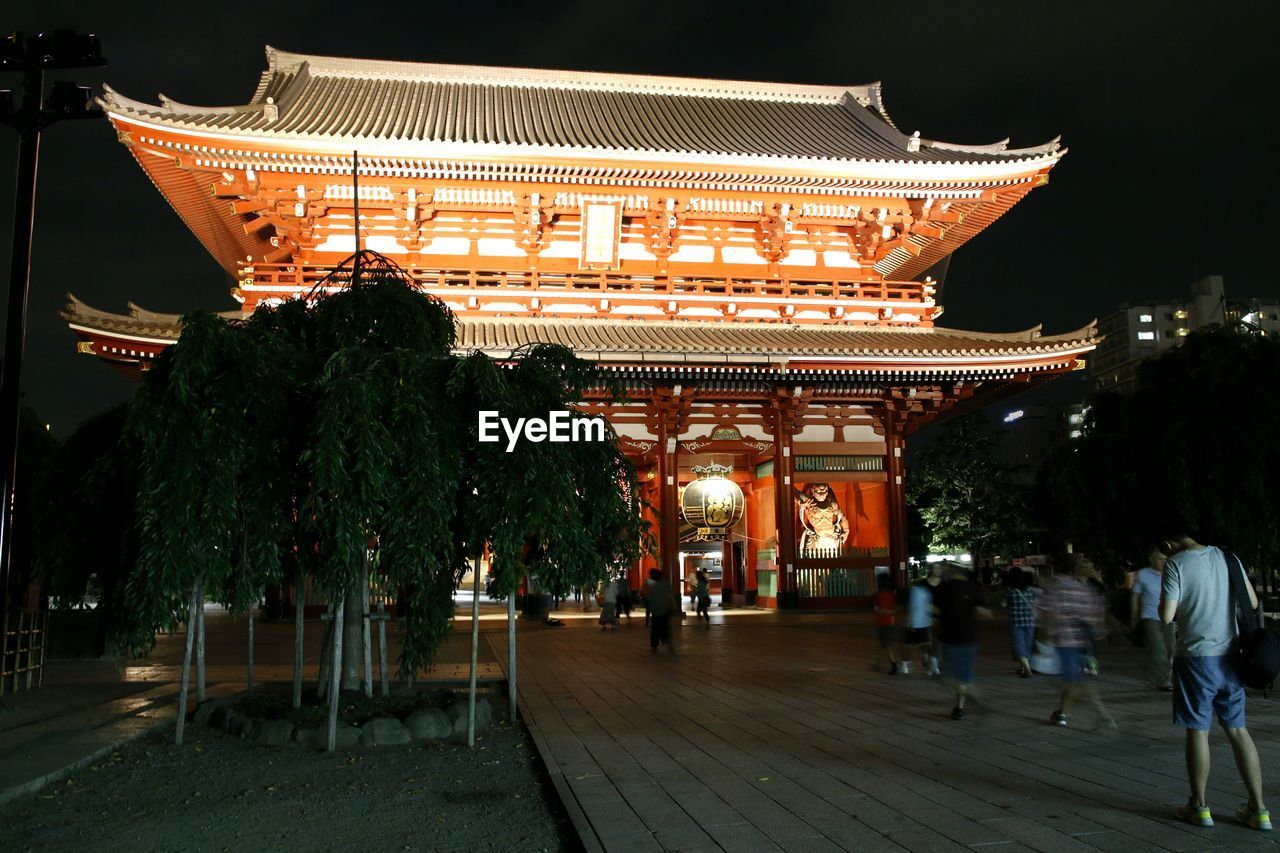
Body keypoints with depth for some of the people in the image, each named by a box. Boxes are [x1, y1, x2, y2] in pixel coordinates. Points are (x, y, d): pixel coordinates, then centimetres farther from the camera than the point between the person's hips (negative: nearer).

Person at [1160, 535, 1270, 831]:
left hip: (1195, 655, -5)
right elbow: (1252, 602, 10)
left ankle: (1199, 807, 14)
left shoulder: (1176, 564, -10)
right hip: (1230, 654, 5)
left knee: (1197, 730, 4)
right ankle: (1258, 809, 15)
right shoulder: (1226, 557, 5)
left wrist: (1165, 602, 6)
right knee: (1238, 730, 12)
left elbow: (1166, 616, -14)